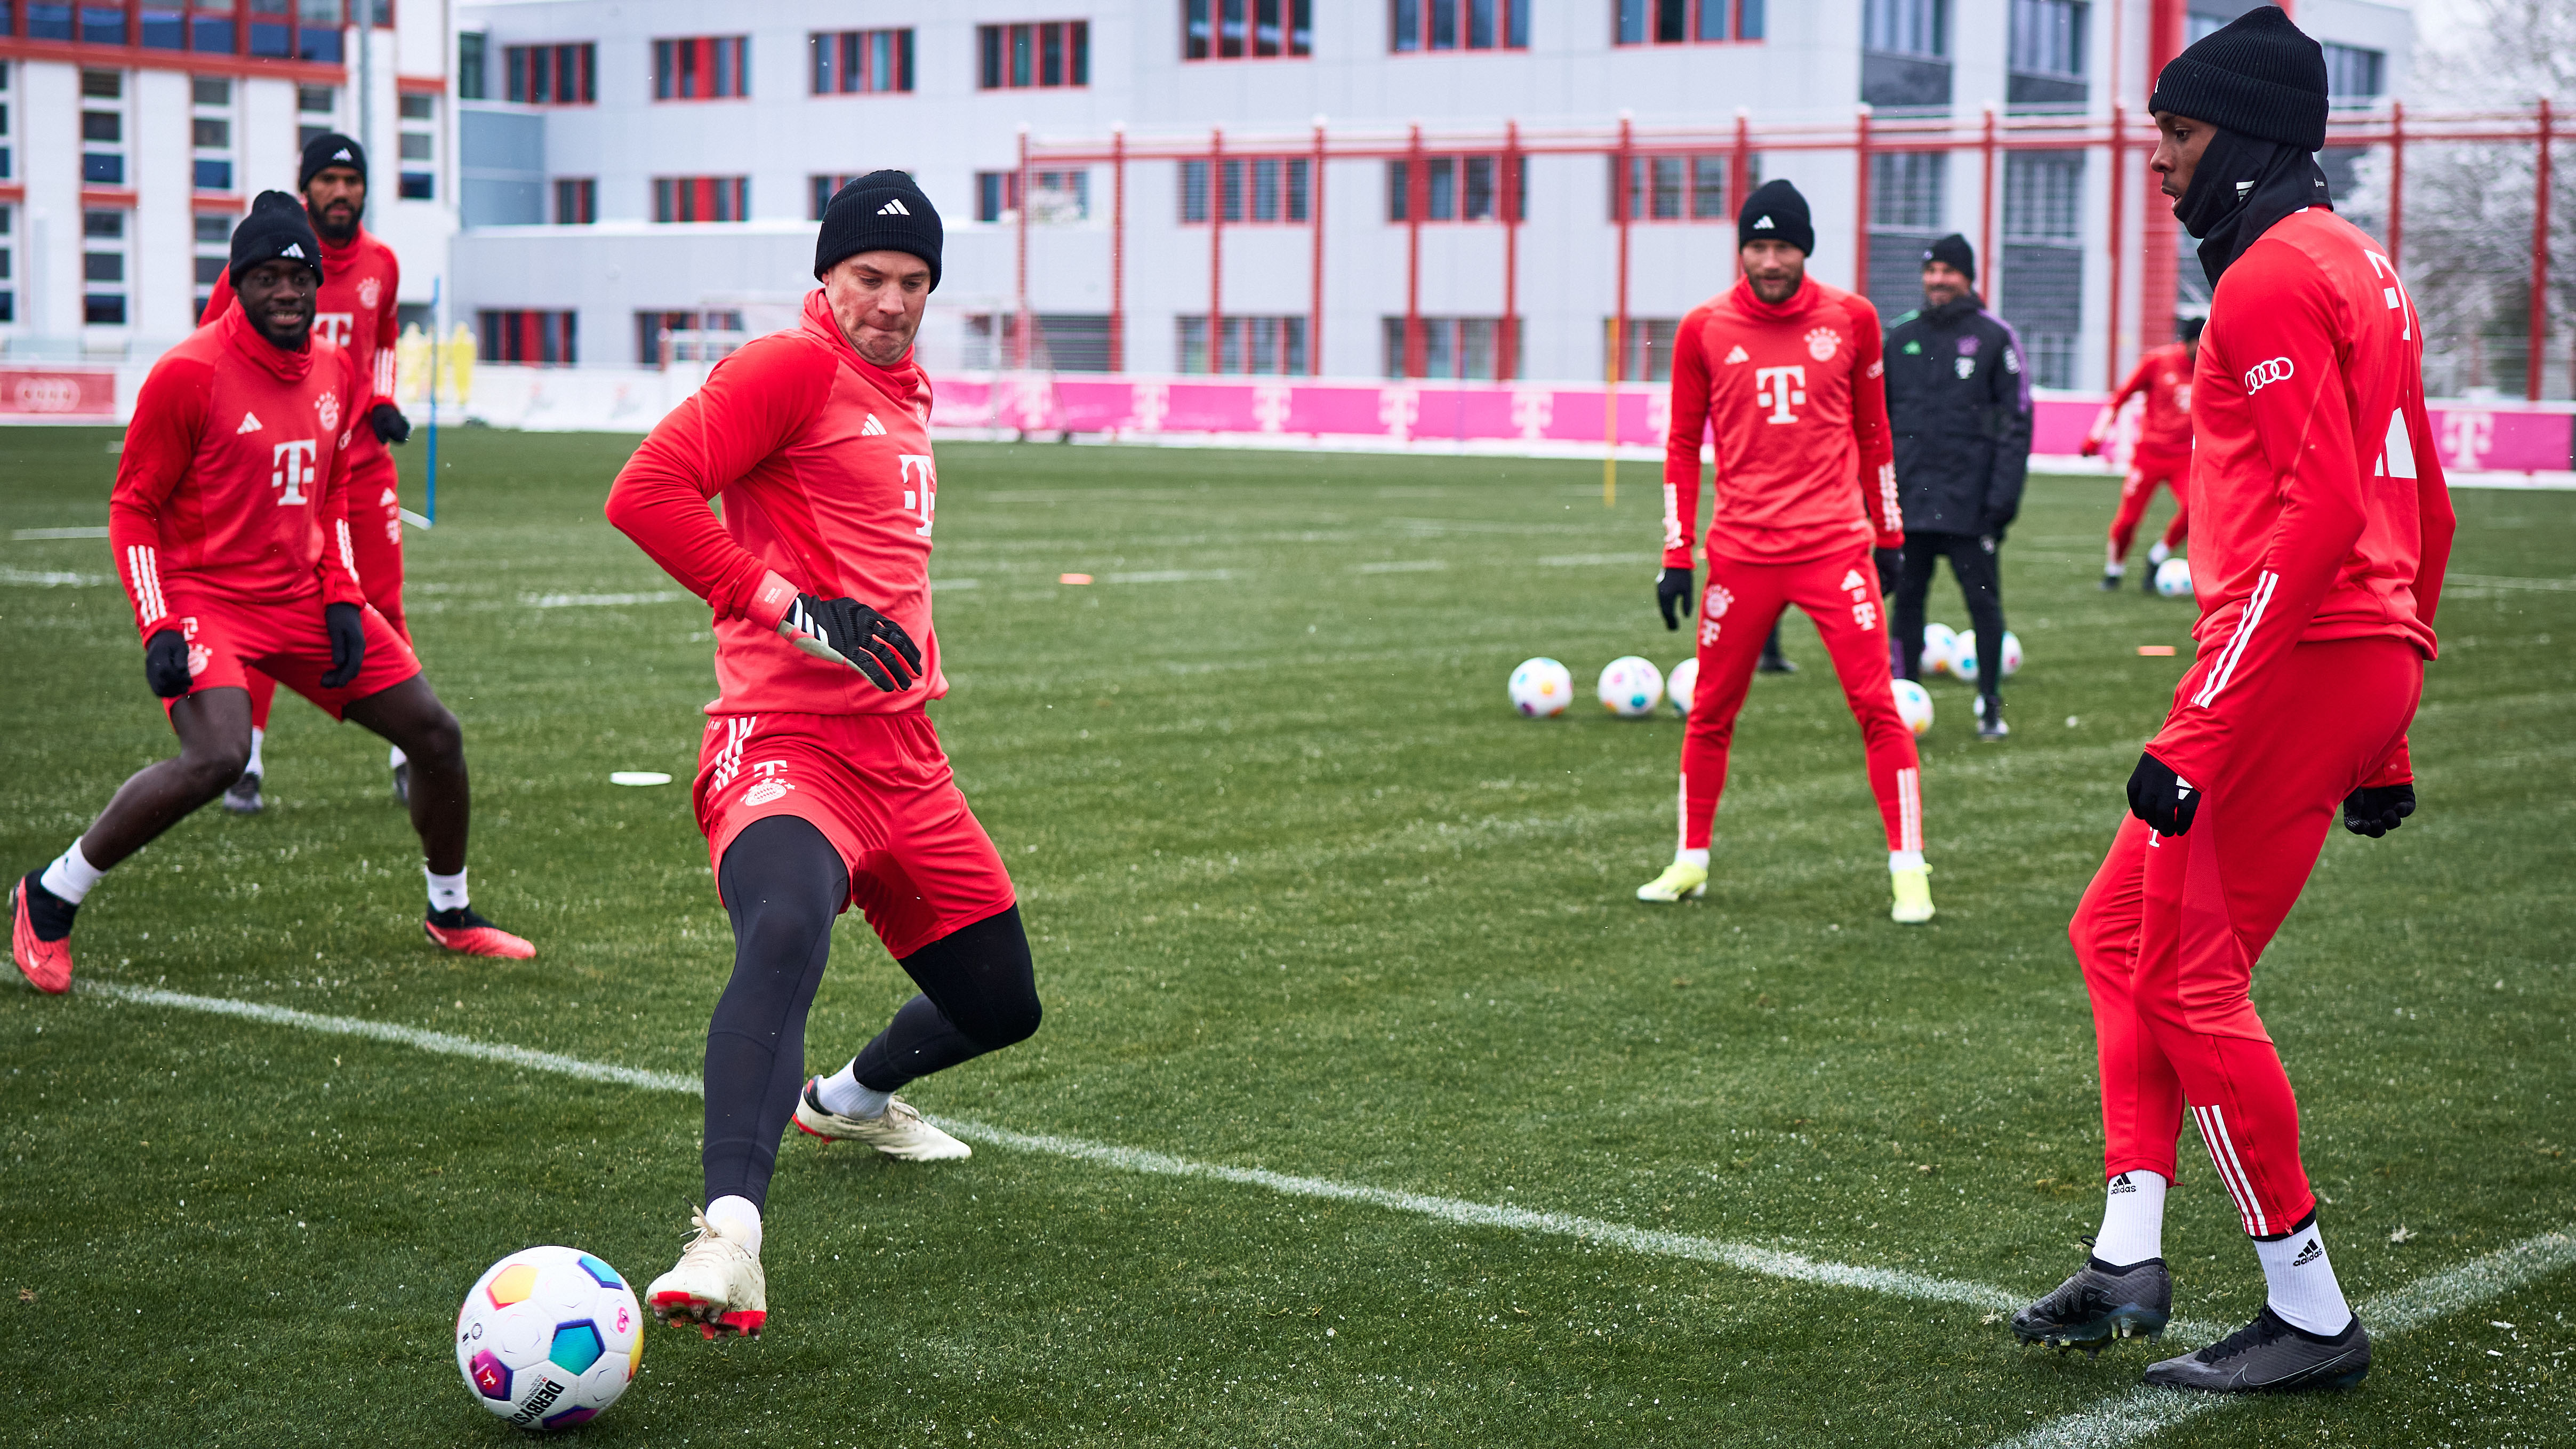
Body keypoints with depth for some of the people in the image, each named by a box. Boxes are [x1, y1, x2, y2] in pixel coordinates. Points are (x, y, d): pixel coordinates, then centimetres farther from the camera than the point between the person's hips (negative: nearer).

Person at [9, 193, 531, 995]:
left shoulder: (337, 372, 6)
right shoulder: (190, 373, -15)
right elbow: (133, 509, -10)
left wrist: (343, 601, 4)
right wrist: (160, 627, -19)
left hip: (304, 597, 7)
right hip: (206, 597, -7)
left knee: (437, 736, 5)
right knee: (217, 757, -30)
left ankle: (451, 914, 27)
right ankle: (48, 900, -11)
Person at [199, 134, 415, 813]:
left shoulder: (381, 264, 7)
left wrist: (383, 403, 7)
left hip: (362, 462, 3)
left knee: (383, 611, 2)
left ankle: (408, 756, 12)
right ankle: (246, 763, 7)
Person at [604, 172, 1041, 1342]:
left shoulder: (908, 392, 19)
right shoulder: (793, 368, -7)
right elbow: (645, 492, -18)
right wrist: (789, 607, -23)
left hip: (902, 760, 9)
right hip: (785, 748, -8)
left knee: (1001, 1004, 17)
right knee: (785, 936, -37)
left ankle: (849, 1098, 49)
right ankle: (729, 1238, -46)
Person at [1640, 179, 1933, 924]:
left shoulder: (1851, 319, 3)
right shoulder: (1705, 329, 2)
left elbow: (1872, 434, 12)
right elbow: (1683, 447, 7)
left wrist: (1888, 536, 13)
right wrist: (1677, 556, 3)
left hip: (1837, 547, -1)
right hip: (1741, 551, 1)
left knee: (1877, 705, -7)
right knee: (1710, 713, 6)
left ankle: (1908, 869, -1)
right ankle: (1691, 862, 22)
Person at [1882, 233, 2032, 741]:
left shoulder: (1995, 337, 0)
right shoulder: (1900, 337, 11)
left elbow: (2016, 422, -2)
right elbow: (1878, 419, 15)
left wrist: (2004, 496, -10)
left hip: (1970, 501, -3)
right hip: (1909, 499, 3)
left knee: (1984, 601, -1)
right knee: (1906, 596, 5)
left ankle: (1991, 707, 8)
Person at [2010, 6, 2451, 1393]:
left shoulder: (2272, 279, -13)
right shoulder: (2360, 267, 19)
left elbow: (2319, 509, -23)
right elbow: (2426, 513, 21)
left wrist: (2199, 734, -25)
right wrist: (2385, 737, 24)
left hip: (2296, 655, -10)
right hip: (2366, 663, 10)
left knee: (2189, 979, -4)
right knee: (2120, 928, 16)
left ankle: (2311, 1316, 4)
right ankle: (2130, 1257, 16)